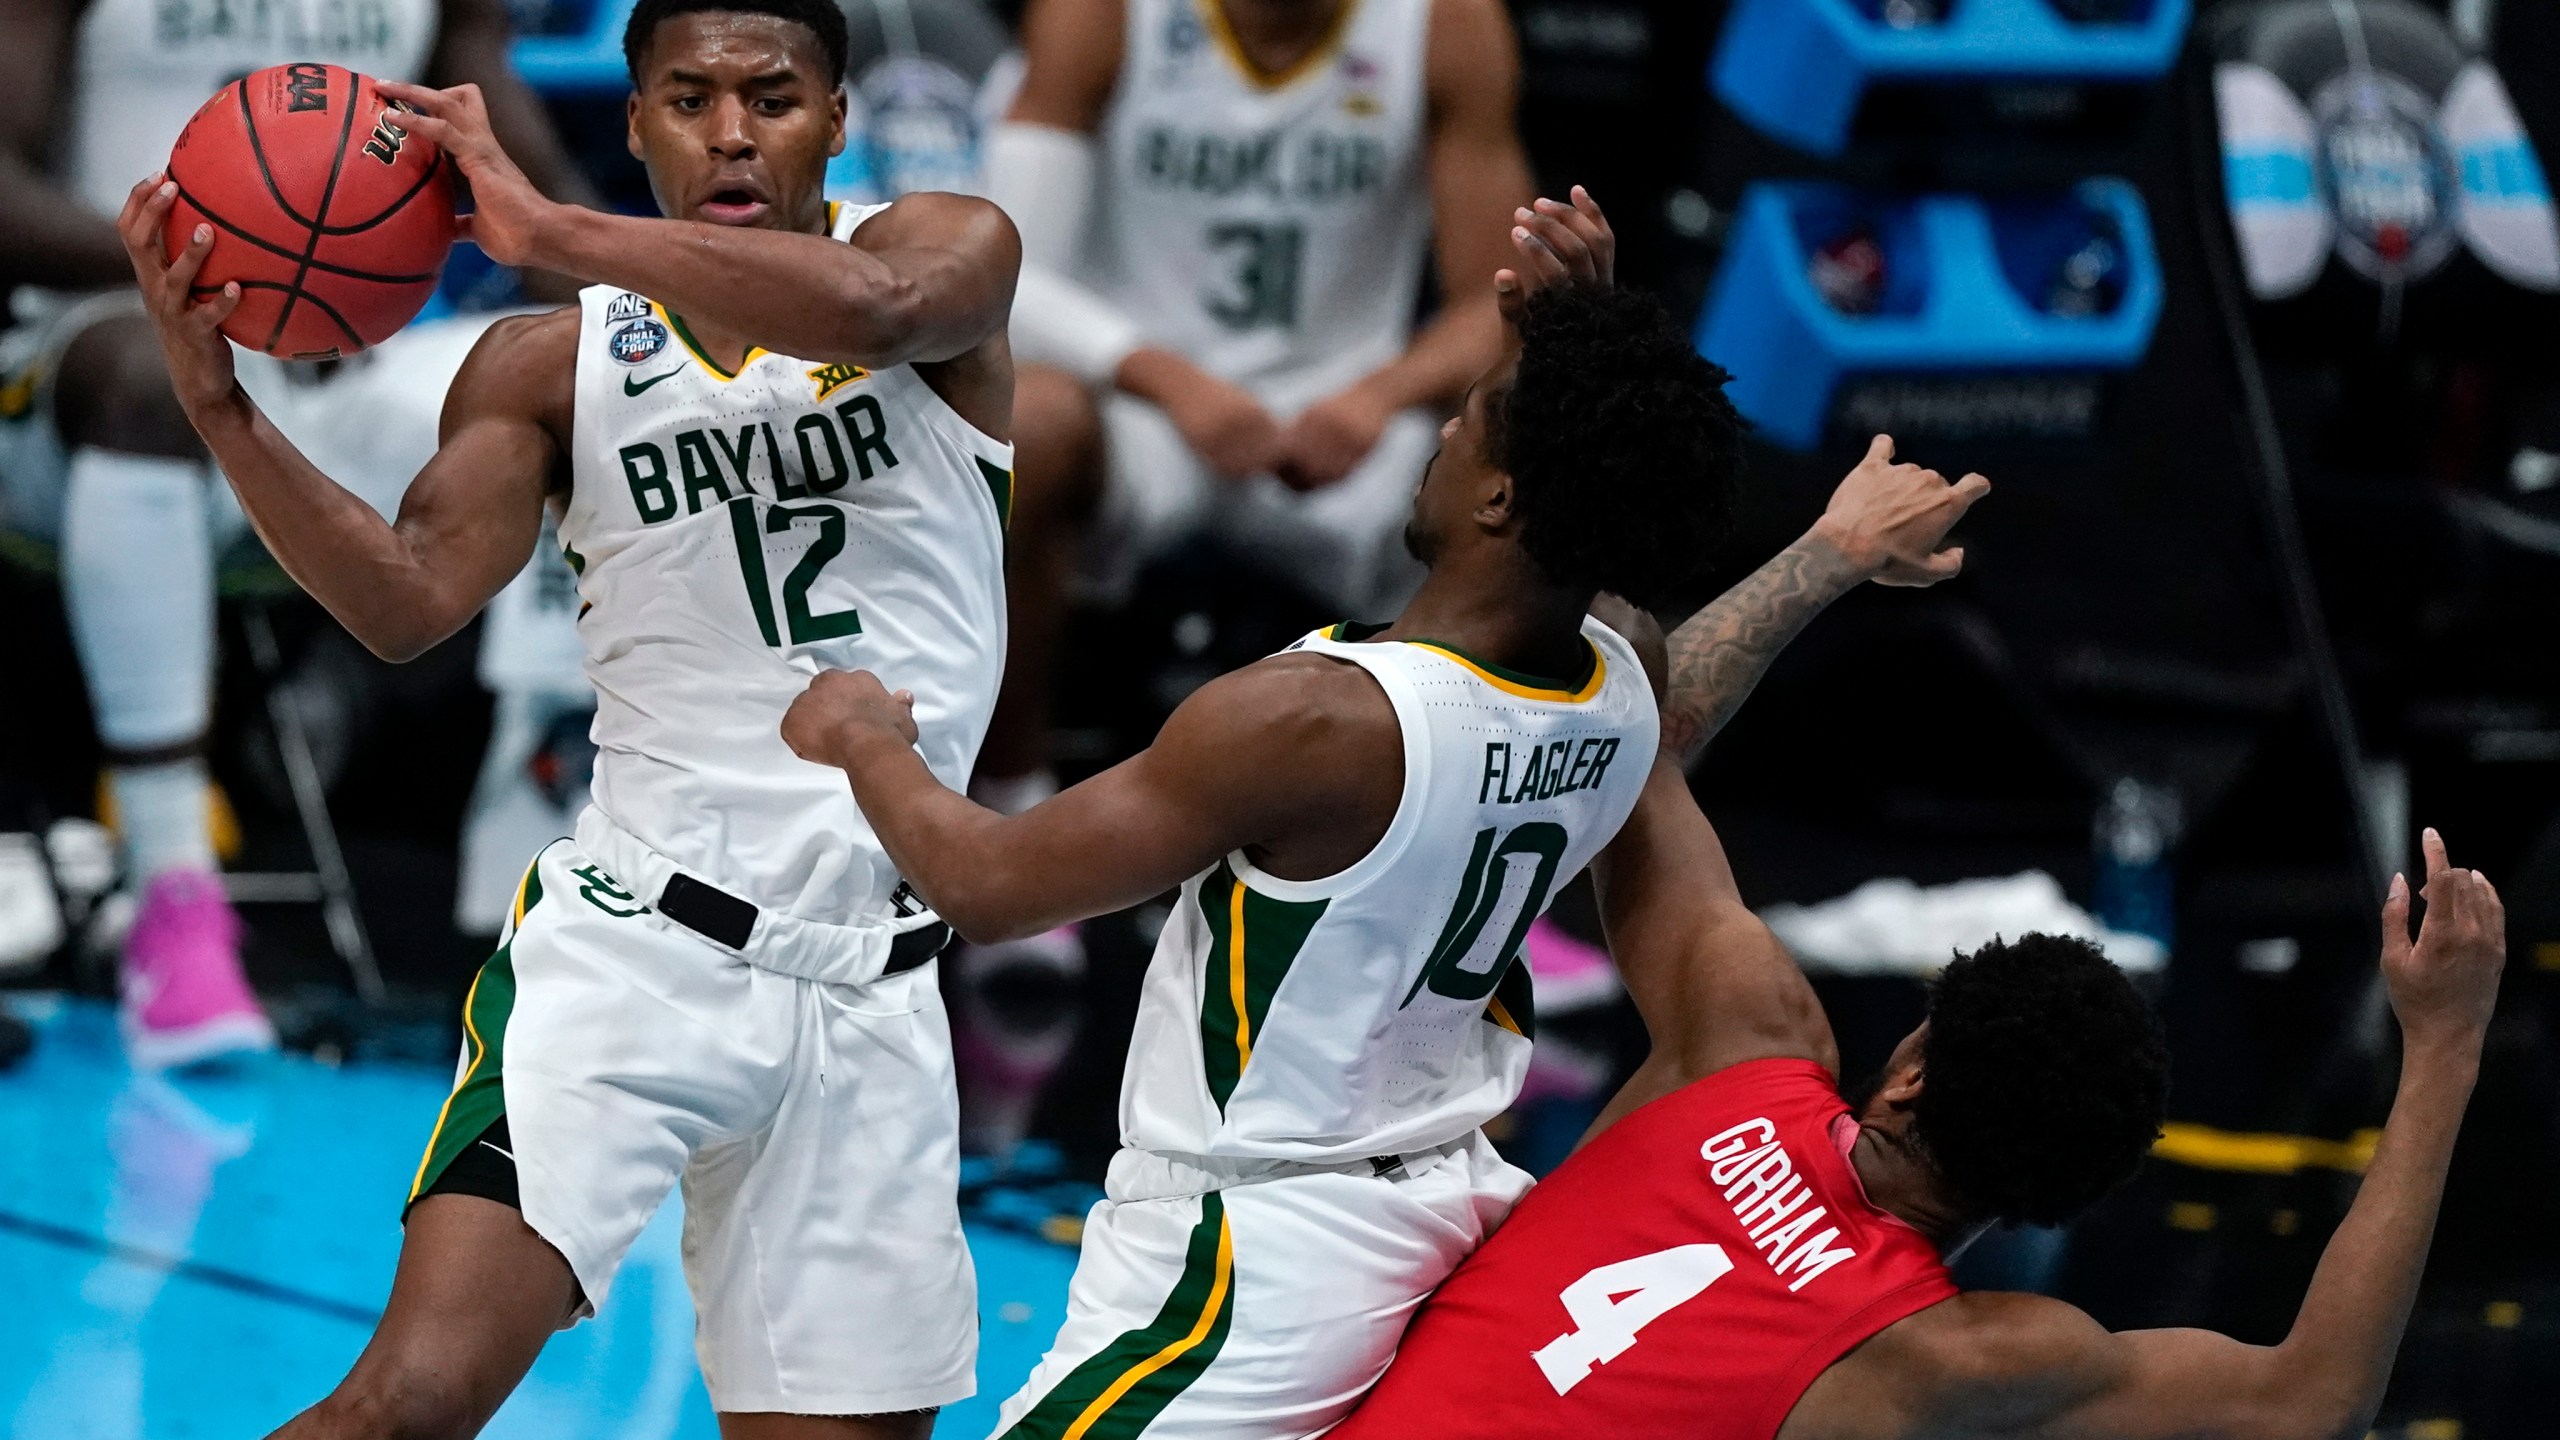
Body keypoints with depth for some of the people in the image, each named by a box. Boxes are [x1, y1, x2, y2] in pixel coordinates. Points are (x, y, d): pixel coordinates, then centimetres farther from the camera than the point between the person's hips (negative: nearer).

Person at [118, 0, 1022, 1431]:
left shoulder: (949, 247, 2)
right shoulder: (555, 366, 6)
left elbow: (871, 304, -23)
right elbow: (410, 601, -6)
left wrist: (548, 228, -25)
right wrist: (224, 411, -19)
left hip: (870, 991, 1)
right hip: (637, 936, -1)